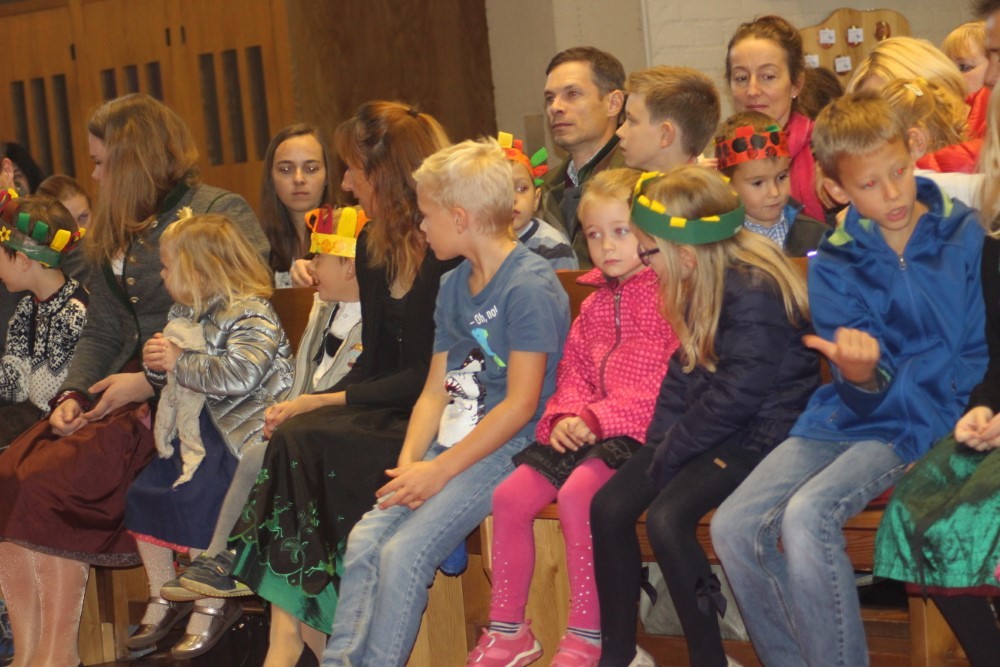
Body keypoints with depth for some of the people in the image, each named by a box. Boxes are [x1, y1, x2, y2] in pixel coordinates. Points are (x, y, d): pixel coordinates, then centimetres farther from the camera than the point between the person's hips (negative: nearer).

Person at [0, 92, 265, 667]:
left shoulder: (222, 213, -2)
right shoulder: (117, 231, 23)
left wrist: (152, 381, -17)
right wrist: (73, 393, 3)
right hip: (125, 393, 8)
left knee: (51, 483, -26)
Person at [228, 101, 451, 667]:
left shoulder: (449, 249, -13)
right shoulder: (375, 245, 14)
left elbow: (432, 376, -16)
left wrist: (322, 403, -15)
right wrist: (307, 406, -3)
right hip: (387, 408, 8)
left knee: (304, 443, -26)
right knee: (292, 440, -20)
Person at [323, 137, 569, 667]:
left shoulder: (529, 285, -12)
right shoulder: (453, 287, 15)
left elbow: (521, 404, -15)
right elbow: (435, 390, 14)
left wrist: (440, 470, -16)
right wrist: (408, 463, -4)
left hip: (506, 446, -8)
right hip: (451, 441, 8)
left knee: (405, 552, -23)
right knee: (364, 539, -12)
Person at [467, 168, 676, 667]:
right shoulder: (595, 305, 18)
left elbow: (669, 383, -18)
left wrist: (599, 418, -20)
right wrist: (569, 415, -3)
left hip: (640, 429, -9)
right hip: (589, 430, 9)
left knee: (576, 492, -31)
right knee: (509, 496, -3)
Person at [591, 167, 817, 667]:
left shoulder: (754, 292, -22)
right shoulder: (700, 284, 7)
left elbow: (735, 397, -24)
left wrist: (669, 455, -16)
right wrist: (658, 441, 3)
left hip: (760, 433, -9)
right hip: (710, 430, 9)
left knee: (667, 518, -26)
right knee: (608, 507, -3)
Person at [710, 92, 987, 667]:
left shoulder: (964, 234, -3)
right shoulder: (834, 266, 3)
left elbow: (976, 351, 2)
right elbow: (860, 395, -4)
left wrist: (874, 375, -12)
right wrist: (862, 376, -30)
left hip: (918, 424, -4)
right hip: (846, 418, 4)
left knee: (807, 514, -30)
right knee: (735, 526, -16)